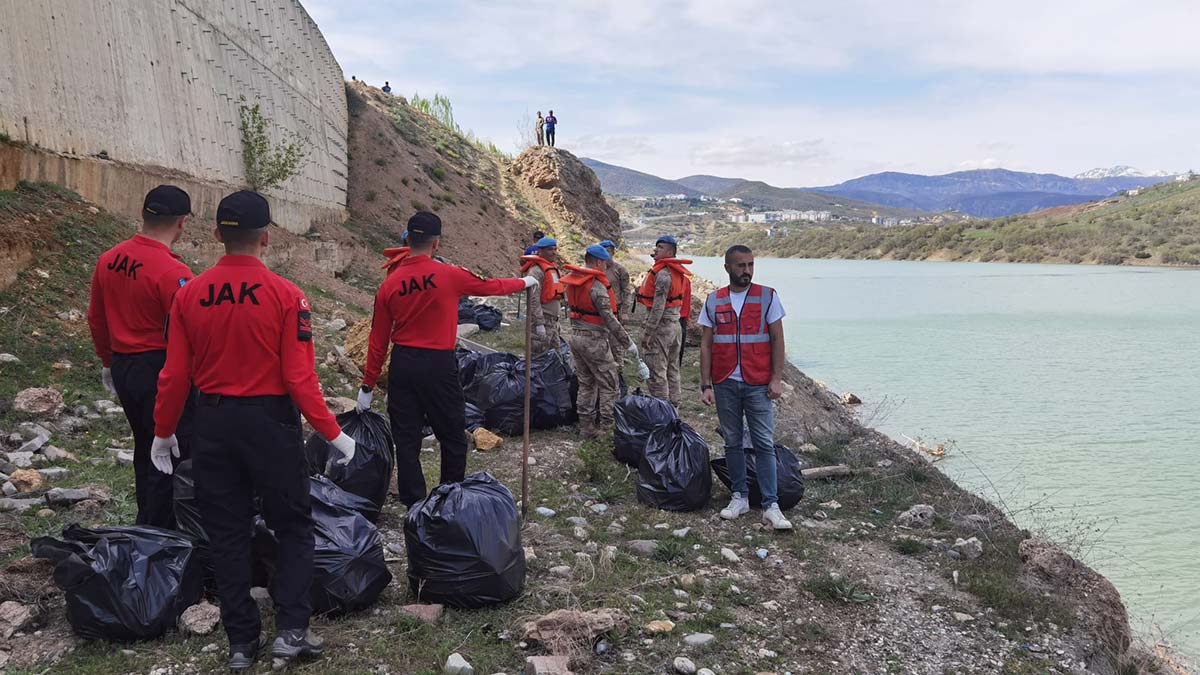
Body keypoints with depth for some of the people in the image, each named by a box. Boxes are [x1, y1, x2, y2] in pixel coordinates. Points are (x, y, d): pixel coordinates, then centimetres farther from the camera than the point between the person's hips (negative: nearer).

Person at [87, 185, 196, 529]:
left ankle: (147, 525, 34)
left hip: (122, 368, 8)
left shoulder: (108, 260, 3)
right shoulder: (174, 273, -22)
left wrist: (107, 363, 26)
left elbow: (96, 320, 13)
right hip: (161, 373, -8)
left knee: (145, 449, 22)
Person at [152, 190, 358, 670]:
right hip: (270, 423, -3)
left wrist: (163, 432, 14)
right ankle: (291, 630, 8)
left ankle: (242, 641, 21)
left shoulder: (189, 294, -3)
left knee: (226, 533, 13)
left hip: (213, 424, 3)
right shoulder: (285, 295, -13)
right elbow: (299, 378, -15)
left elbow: (175, 375, 1)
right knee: (293, 526, 13)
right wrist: (333, 433, -6)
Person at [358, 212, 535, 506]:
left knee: (406, 438, 10)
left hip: (402, 366, 4)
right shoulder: (449, 275, -9)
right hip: (438, 366, -3)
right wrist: (524, 282, 28)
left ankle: (413, 504, 15)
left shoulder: (390, 284, 1)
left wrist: (368, 385, 12)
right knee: (453, 437, 11)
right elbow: (491, 286, 8)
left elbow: (378, 340, 4)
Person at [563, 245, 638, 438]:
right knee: (610, 387, 1)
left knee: (586, 384, 18)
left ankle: (586, 428, 23)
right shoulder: (597, 286, -21)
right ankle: (608, 429, 2)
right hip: (594, 340, -8)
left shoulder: (571, 281, 5)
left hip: (576, 335, 9)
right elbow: (609, 319, -21)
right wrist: (628, 343, -15)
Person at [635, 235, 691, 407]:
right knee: (672, 371, 16)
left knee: (656, 374, -4)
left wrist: (648, 332, -19)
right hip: (675, 324, 10)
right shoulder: (678, 272, 12)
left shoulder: (663, 273, -17)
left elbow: (658, 306, -21)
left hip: (662, 325, -10)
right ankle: (674, 408, 25)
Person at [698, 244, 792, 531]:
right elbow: (706, 345, 7)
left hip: (758, 385, -2)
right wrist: (706, 385, 1)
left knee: (764, 444, -3)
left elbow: (777, 340, 1)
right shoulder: (713, 301, 6)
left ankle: (771, 505, 0)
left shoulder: (767, 297, 1)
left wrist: (777, 378, -6)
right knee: (732, 442, 9)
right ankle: (740, 497, 21)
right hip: (725, 384, 2)